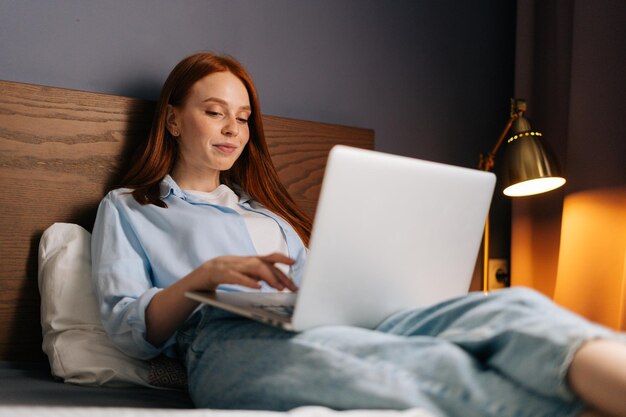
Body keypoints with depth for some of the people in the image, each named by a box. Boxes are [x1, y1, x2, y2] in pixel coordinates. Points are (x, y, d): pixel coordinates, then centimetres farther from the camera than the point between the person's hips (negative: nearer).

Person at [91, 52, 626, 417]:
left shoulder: (264, 208, 35)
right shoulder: (125, 209, 22)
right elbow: (126, 327, 7)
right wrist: (204, 274, -12)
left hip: (337, 323, 5)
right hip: (229, 341, -4)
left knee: (509, 308, -26)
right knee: (433, 367, -38)